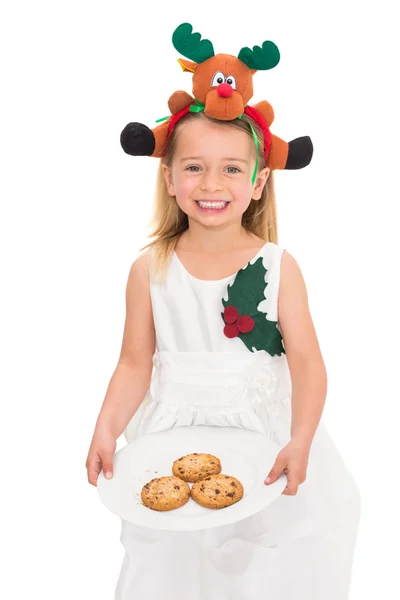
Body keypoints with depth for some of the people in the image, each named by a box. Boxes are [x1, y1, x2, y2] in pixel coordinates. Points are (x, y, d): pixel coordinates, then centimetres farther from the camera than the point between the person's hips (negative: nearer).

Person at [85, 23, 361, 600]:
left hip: (263, 428, 0)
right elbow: (136, 365, -2)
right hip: (174, 433, 1)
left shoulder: (279, 266, -9)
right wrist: (106, 431, -14)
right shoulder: (150, 270, -6)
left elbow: (306, 363, -10)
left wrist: (299, 443, -21)